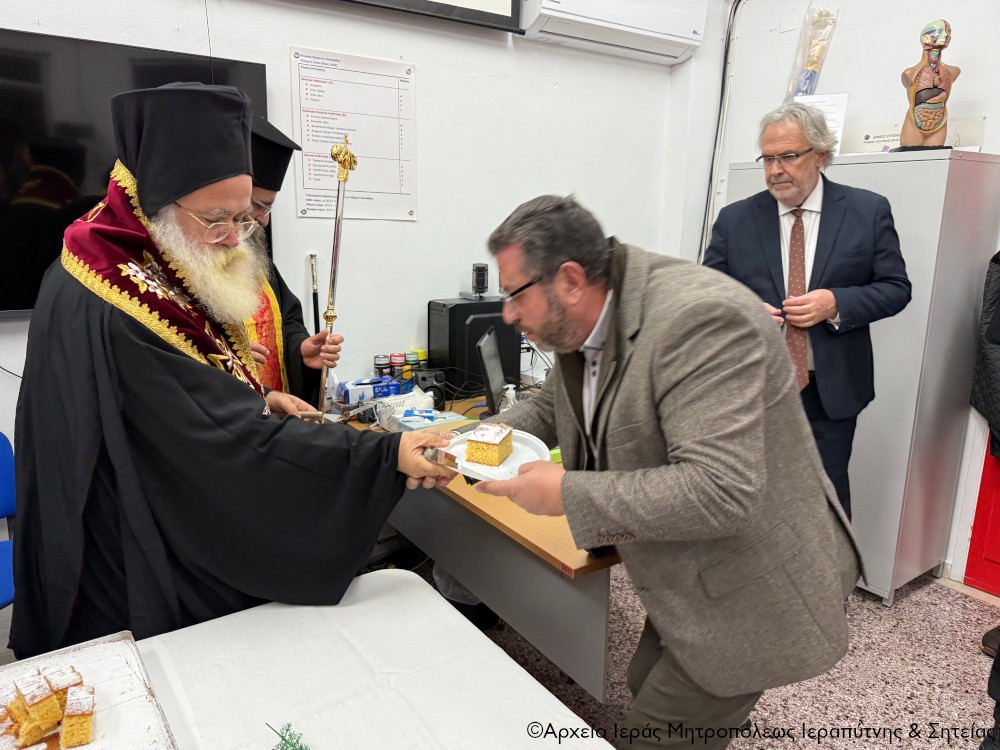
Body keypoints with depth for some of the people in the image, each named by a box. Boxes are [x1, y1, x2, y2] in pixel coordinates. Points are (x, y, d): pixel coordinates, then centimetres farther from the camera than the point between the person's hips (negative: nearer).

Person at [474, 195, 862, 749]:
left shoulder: (698, 318, -31)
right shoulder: (578, 322, -3)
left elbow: (719, 490, -36)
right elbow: (550, 405, 14)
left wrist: (566, 494, -31)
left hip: (751, 595, -8)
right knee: (646, 690, 23)